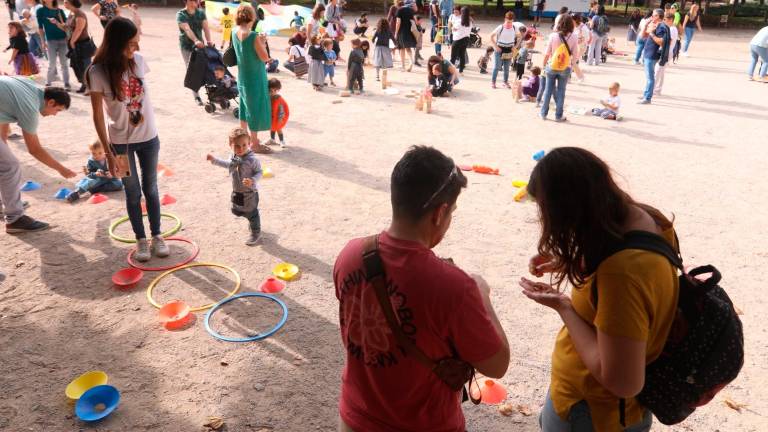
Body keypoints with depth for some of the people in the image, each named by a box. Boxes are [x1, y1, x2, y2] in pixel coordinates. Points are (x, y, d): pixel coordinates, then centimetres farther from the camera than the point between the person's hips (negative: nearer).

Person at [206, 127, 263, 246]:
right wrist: (214, 160, 15)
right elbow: (228, 164, 18)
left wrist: (252, 180, -36)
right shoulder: (234, 157, -3)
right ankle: (253, 223, 45)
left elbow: (259, 172, -19)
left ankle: (255, 232, 28)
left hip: (250, 192, -7)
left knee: (252, 213, 7)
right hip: (237, 192, 7)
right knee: (237, 211, 21)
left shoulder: (252, 159, -25)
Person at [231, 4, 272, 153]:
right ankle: (254, 143, 11)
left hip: (243, 78, 8)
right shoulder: (253, 36, -23)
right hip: (255, 78, -8)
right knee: (256, 108, 3)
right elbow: (265, 57, -18)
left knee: (245, 107, 21)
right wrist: (262, 43, -4)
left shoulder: (235, 33, 0)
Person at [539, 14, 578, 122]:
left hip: (551, 67, 1)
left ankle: (544, 114, 19)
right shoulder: (573, 37, -9)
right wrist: (572, 64, 11)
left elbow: (547, 53, -5)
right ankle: (558, 116, 14)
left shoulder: (553, 35, -9)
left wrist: (544, 65, 7)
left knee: (548, 90, 11)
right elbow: (575, 54, -5)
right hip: (565, 68, 0)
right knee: (561, 91, 8)